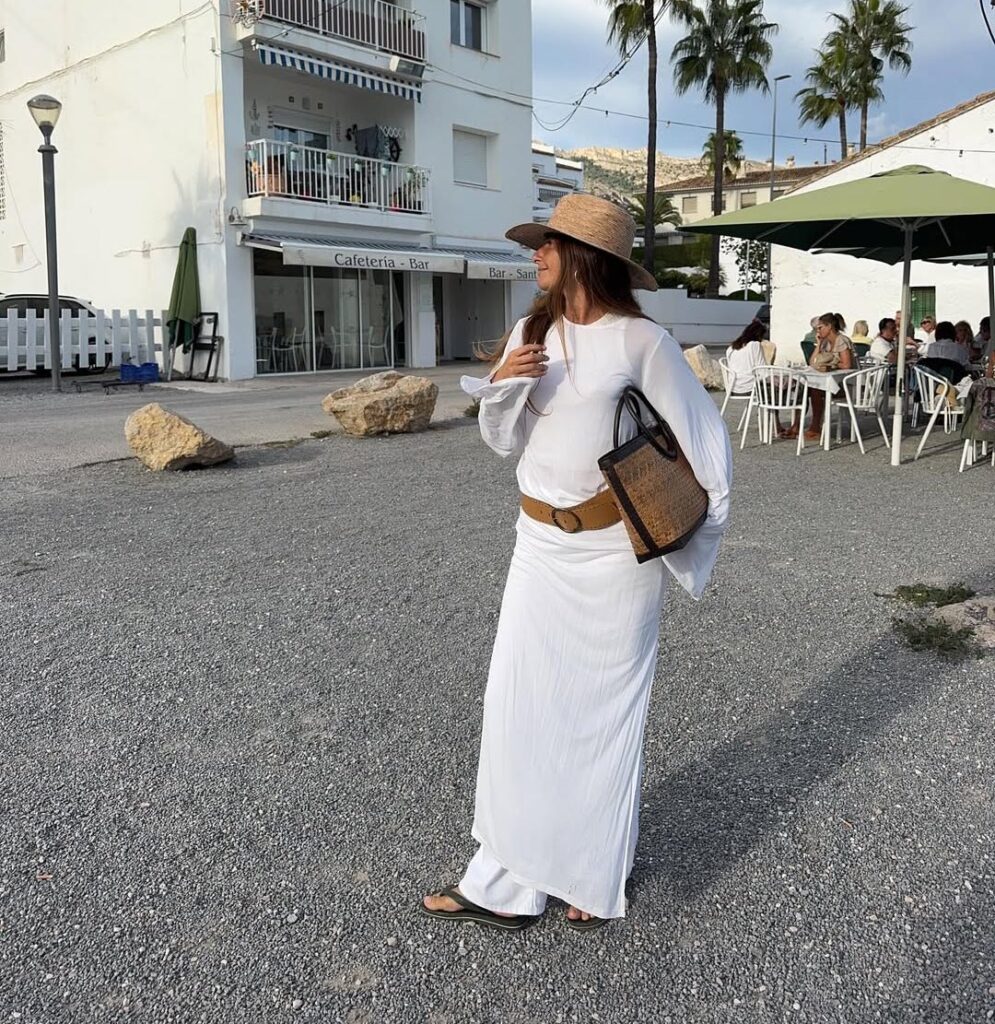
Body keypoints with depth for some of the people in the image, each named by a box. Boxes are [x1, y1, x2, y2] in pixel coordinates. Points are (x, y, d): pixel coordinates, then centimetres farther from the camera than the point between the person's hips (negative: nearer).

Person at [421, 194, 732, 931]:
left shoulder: (641, 341, -9)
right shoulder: (532, 333, 6)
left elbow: (701, 437, -4)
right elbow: (505, 442, 9)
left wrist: (697, 537, -7)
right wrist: (503, 384, -10)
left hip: (617, 549, -5)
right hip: (542, 544, 5)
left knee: (606, 706, 7)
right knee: (519, 702, 4)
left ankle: (596, 878, 25)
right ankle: (508, 882, 16)